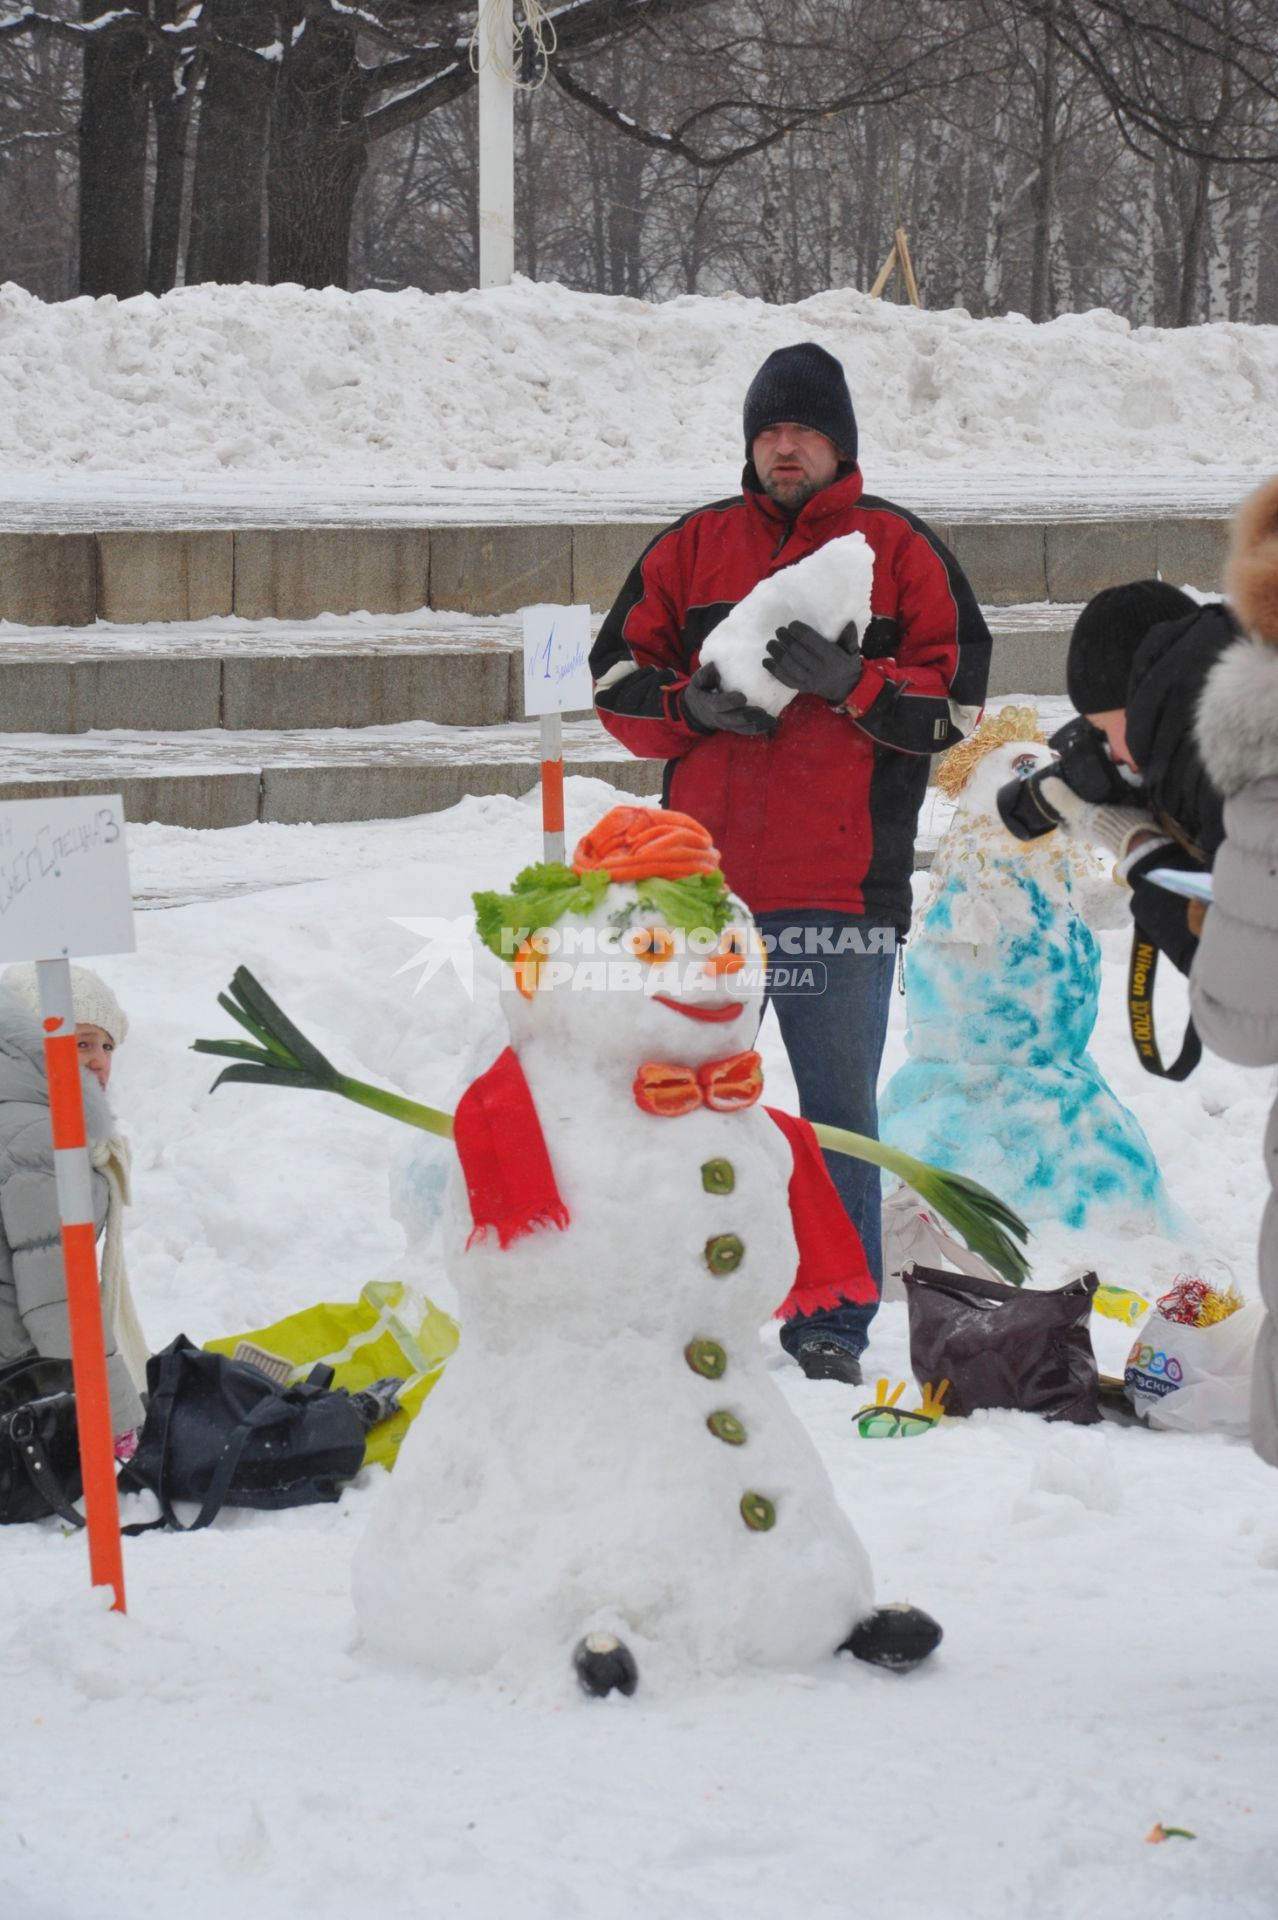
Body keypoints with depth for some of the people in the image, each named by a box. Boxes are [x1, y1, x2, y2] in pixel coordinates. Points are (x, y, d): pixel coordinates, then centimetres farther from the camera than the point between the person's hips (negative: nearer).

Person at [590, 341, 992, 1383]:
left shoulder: (902, 550, 5)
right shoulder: (693, 546, 11)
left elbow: (957, 700, -1)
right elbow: (618, 679, 11)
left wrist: (849, 681, -16)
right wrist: (695, 704, -9)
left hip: (843, 888, -2)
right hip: (705, 883, 3)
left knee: (838, 1109, 0)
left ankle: (834, 1324, 5)